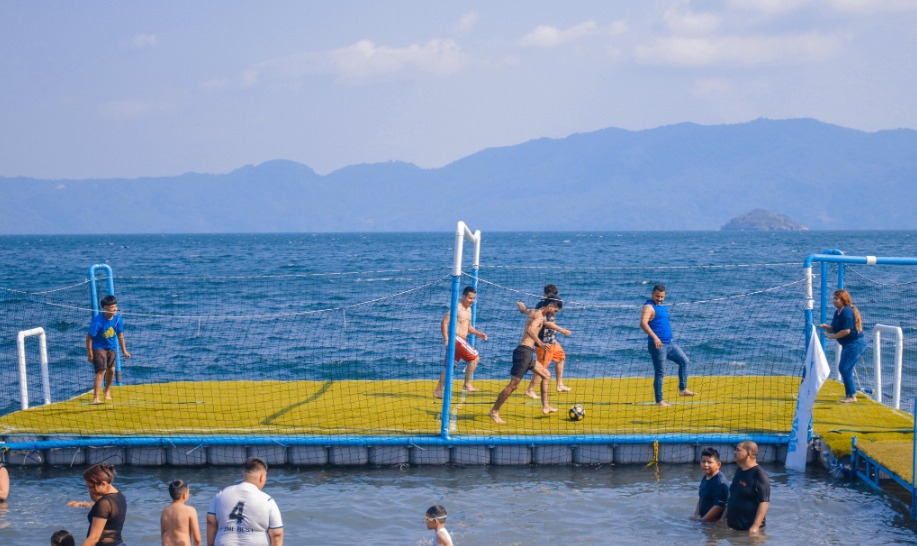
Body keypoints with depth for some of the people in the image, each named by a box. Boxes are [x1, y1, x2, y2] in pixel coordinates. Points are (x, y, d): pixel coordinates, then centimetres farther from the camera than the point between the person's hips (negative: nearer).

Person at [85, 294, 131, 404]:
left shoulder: (118, 319, -11)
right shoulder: (98, 320, -26)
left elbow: (120, 335, 4)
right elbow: (89, 337, -20)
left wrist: (124, 350, 9)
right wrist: (90, 354, -17)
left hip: (112, 347, 6)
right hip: (99, 347, -6)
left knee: (111, 370, 14)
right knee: (101, 371, -18)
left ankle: (107, 391, 42)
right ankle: (95, 398, -19)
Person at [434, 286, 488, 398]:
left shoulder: (468, 309, 17)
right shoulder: (457, 308, -13)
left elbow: (469, 327, 27)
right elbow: (444, 322, -19)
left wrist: (479, 334, 10)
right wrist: (446, 339, -25)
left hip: (461, 340, 9)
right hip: (455, 338, -9)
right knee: (474, 357, -9)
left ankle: (438, 391, 12)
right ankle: (467, 384, -1)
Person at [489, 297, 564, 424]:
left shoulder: (531, 312, 17)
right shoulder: (539, 315, -11)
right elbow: (530, 330, -30)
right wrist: (539, 343, -36)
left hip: (527, 353, 11)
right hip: (524, 351, -11)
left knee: (546, 375, 18)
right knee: (514, 385, -10)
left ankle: (545, 407, 19)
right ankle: (494, 411, -6)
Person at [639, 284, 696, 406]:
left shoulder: (663, 307, 14)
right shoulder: (649, 307, -14)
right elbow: (643, 323, -30)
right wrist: (654, 337, -38)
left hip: (670, 343, 9)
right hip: (658, 345, -9)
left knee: (685, 361, 13)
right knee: (660, 373, -3)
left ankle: (682, 389, 19)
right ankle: (659, 400, 5)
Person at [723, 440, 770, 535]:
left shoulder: (759, 475, -13)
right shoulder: (739, 472, 13)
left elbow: (764, 502, -19)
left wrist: (755, 526, -25)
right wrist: (724, 517, 20)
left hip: (749, 529, -8)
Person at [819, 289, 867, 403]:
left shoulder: (847, 312, -18)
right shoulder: (838, 312, 13)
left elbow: (846, 331, -23)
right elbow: (834, 329, 17)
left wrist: (832, 336, -15)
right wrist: (826, 327, -4)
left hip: (855, 344, -10)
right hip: (848, 344, 10)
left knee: (845, 368, -12)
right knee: (843, 368, 12)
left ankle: (852, 396, -7)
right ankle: (849, 395, 20)